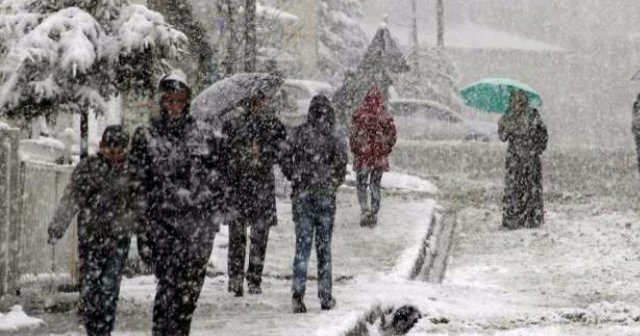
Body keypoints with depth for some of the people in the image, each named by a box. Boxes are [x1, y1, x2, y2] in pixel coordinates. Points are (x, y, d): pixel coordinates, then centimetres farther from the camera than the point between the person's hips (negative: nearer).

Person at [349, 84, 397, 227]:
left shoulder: (360, 113, -10)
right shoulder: (385, 115, -4)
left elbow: (353, 134, -9)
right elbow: (392, 135, -1)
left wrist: (355, 150, 4)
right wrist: (386, 150, 12)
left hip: (363, 155, -2)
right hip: (380, 156, 2)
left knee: (362, 184, 9)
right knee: (375, 185, 12)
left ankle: (365, 209, -11)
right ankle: (374, 214, 13)